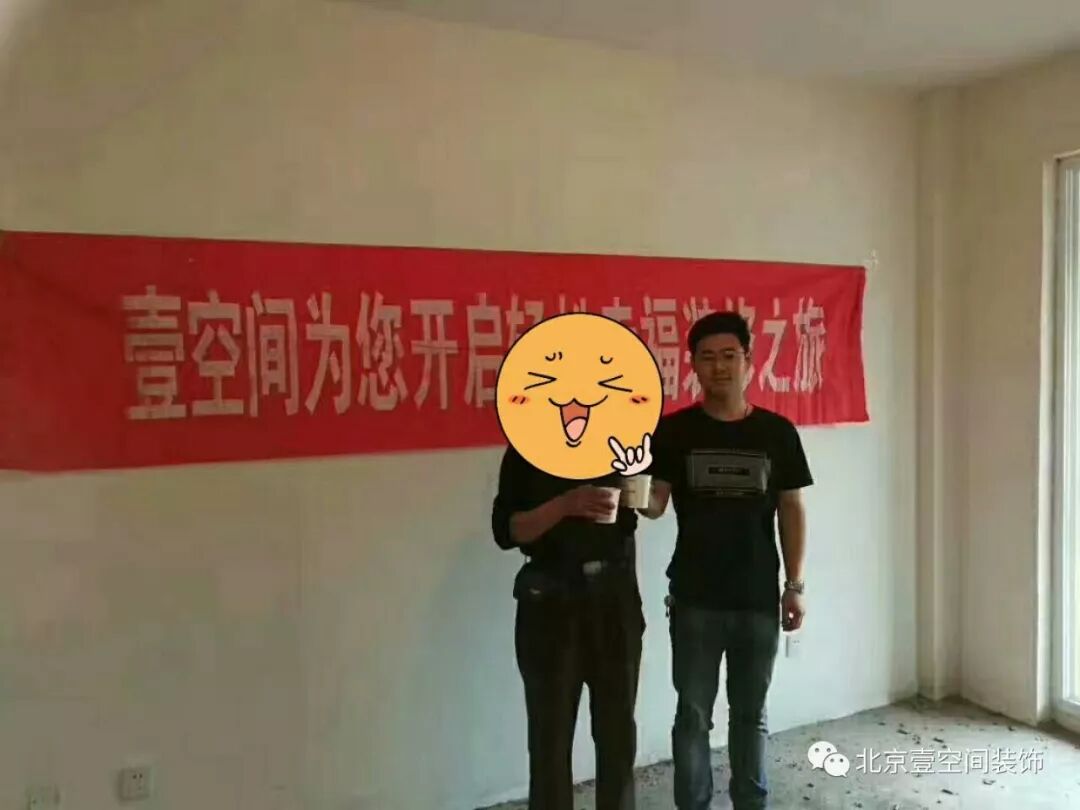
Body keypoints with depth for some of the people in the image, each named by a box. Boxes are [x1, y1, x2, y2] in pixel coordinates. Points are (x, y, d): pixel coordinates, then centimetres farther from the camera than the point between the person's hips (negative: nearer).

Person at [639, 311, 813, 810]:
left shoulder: (777, 433, 0)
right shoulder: (673, 431, -4)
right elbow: (655, 503, -7)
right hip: (695, 600, -1)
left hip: (758, 599, 1)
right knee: (693, 715, 10)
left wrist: (794, 586, 3)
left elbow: (791, 511, 4)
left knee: (750, 713, 17)